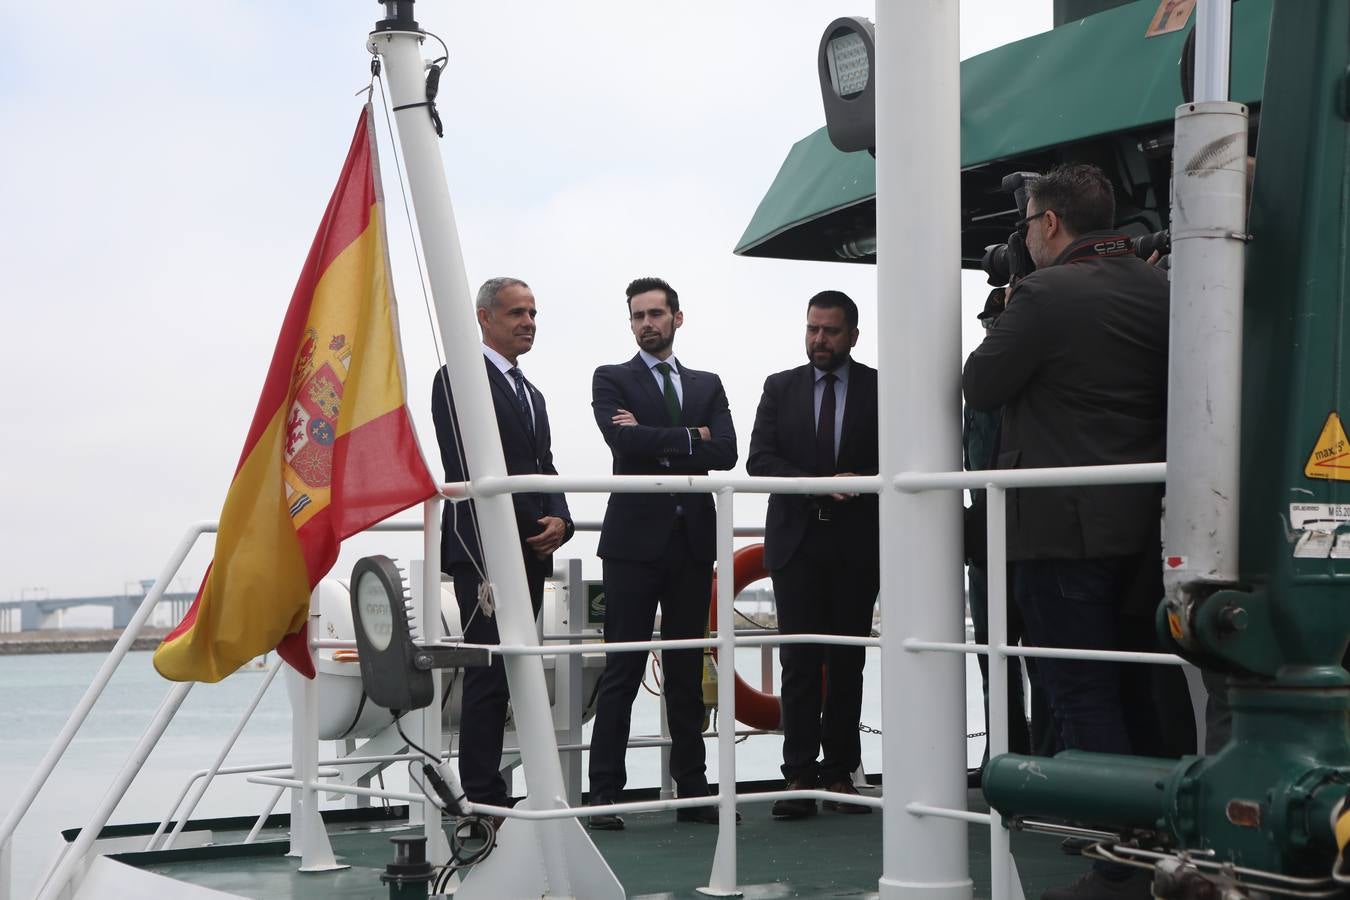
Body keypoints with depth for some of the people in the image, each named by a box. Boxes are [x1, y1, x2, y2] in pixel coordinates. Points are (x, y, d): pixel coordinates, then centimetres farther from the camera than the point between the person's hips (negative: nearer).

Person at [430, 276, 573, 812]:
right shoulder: (461, 378, -4)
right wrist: (534, 526, -12)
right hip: (486, 552, -8)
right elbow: (466, 469, -12)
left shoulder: (530, 394, 24)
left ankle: (490, 795, 9)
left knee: (509, 678, 6)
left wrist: (559, 521, 0)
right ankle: (482, 800, -7)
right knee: (490, 677, -10)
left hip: (530, 554, 8)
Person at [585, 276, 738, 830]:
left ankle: (691, 790, 14)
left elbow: (726, 453, -2)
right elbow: (624, 439, -15)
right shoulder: (612, 380, 5)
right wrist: (691, 437, -7)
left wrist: (655, 444, -9)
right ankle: (604, 794, 0)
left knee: (688, 674, 8)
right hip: (635, 539, -4)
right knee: (622, 671, -4)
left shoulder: (707, 386, 15)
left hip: (693, 541, 4)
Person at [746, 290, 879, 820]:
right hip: (797, 541, 1)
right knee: (800, 662, -3)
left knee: (848, 662, 4)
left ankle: (840, 773, 10)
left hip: (857, 543, 0)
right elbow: (760, 459, -1)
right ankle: (801, 778, -2)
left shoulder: (880, 388, 5)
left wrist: (863, 482, -17)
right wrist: (820, 486, -14)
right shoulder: (780, 388, 9)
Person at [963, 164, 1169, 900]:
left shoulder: (1045, 294, -16)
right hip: (1139, 525, 8)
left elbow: (980, 387, -7)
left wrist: (1005, 317, 5)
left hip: (1060, 528, -7)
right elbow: (1177, 394, 16)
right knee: (1124, 688, 17)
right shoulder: (1158, 290, 7)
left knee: (1083, 699, -2)